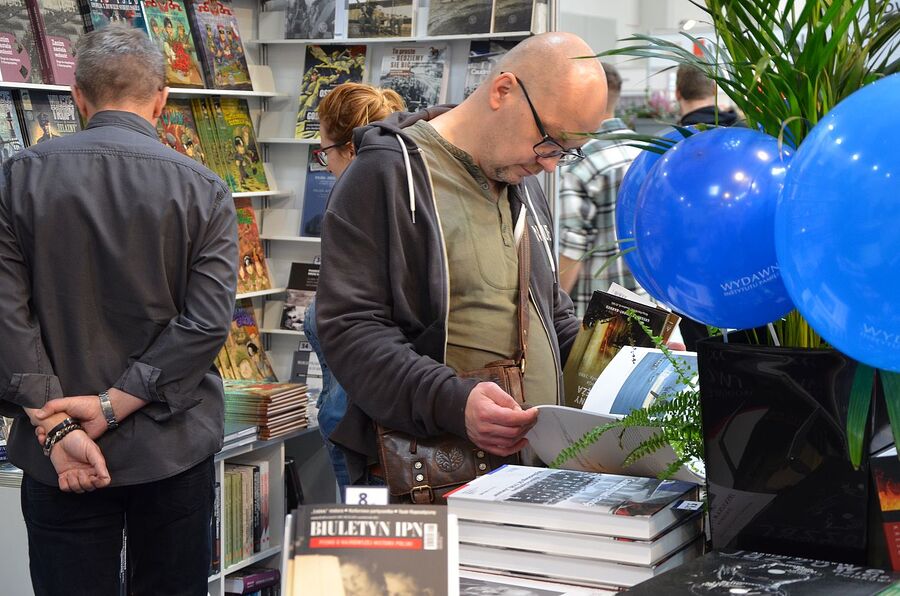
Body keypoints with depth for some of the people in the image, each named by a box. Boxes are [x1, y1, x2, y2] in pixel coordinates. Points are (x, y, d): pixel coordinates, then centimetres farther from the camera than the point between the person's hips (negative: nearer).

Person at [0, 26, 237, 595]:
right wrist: (112, 407, -12)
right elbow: (208, 321, -13)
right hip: (174, 447, 0)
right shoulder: (204, 189, -5)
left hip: (57, 459, 0)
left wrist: (56, 429, -11)